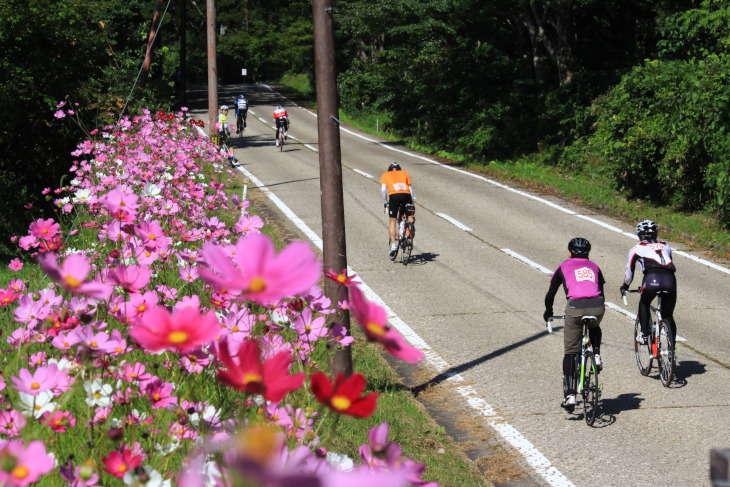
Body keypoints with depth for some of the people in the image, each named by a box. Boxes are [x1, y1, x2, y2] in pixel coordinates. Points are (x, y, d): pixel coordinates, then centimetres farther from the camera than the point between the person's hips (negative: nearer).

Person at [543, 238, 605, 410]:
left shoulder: (564, 267, 21)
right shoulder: (594, 267, 27)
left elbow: (550, 294, 23)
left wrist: (548, 313, 40)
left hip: (575, 307, -2)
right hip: (597, 307, 2)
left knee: (570, 352, 8)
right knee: (595, 329, 39)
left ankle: (570, 395, 1)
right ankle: (596, 355, 14)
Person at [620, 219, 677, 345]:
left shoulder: (637, 248, 22)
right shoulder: (665, 246, 31)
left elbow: (629, 271, 30)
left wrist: (625, 286, 48)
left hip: (652, 279, -2)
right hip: (670, 280, 3)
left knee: (644, 304, 28)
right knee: (668, 315, 16)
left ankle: (644, 334, 15)